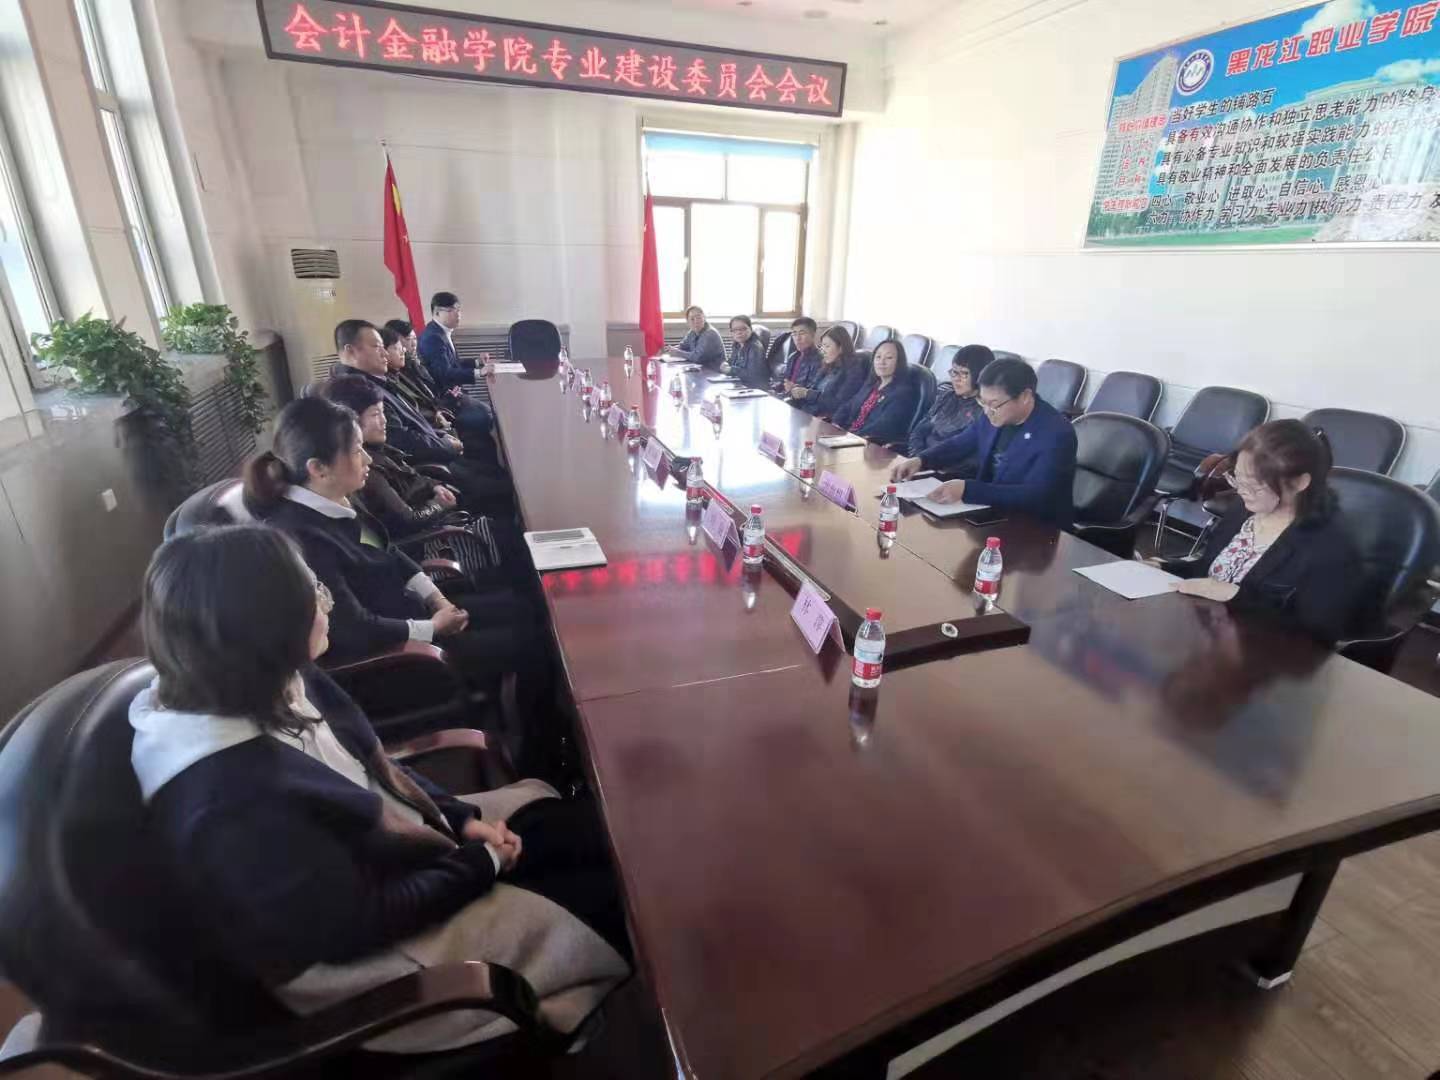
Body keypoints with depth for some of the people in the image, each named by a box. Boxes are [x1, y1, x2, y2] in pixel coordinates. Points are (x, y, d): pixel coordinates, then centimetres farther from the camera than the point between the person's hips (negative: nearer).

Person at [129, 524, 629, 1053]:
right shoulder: (232, 803, -37)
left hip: (379, 845, 8)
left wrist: (462, 818, -4)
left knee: (585, 828, 8)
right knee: (608, 907, -2)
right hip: (359, 948, -8)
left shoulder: (271, 688, -10)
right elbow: (358, 921, -26)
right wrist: (483, 864, -14)